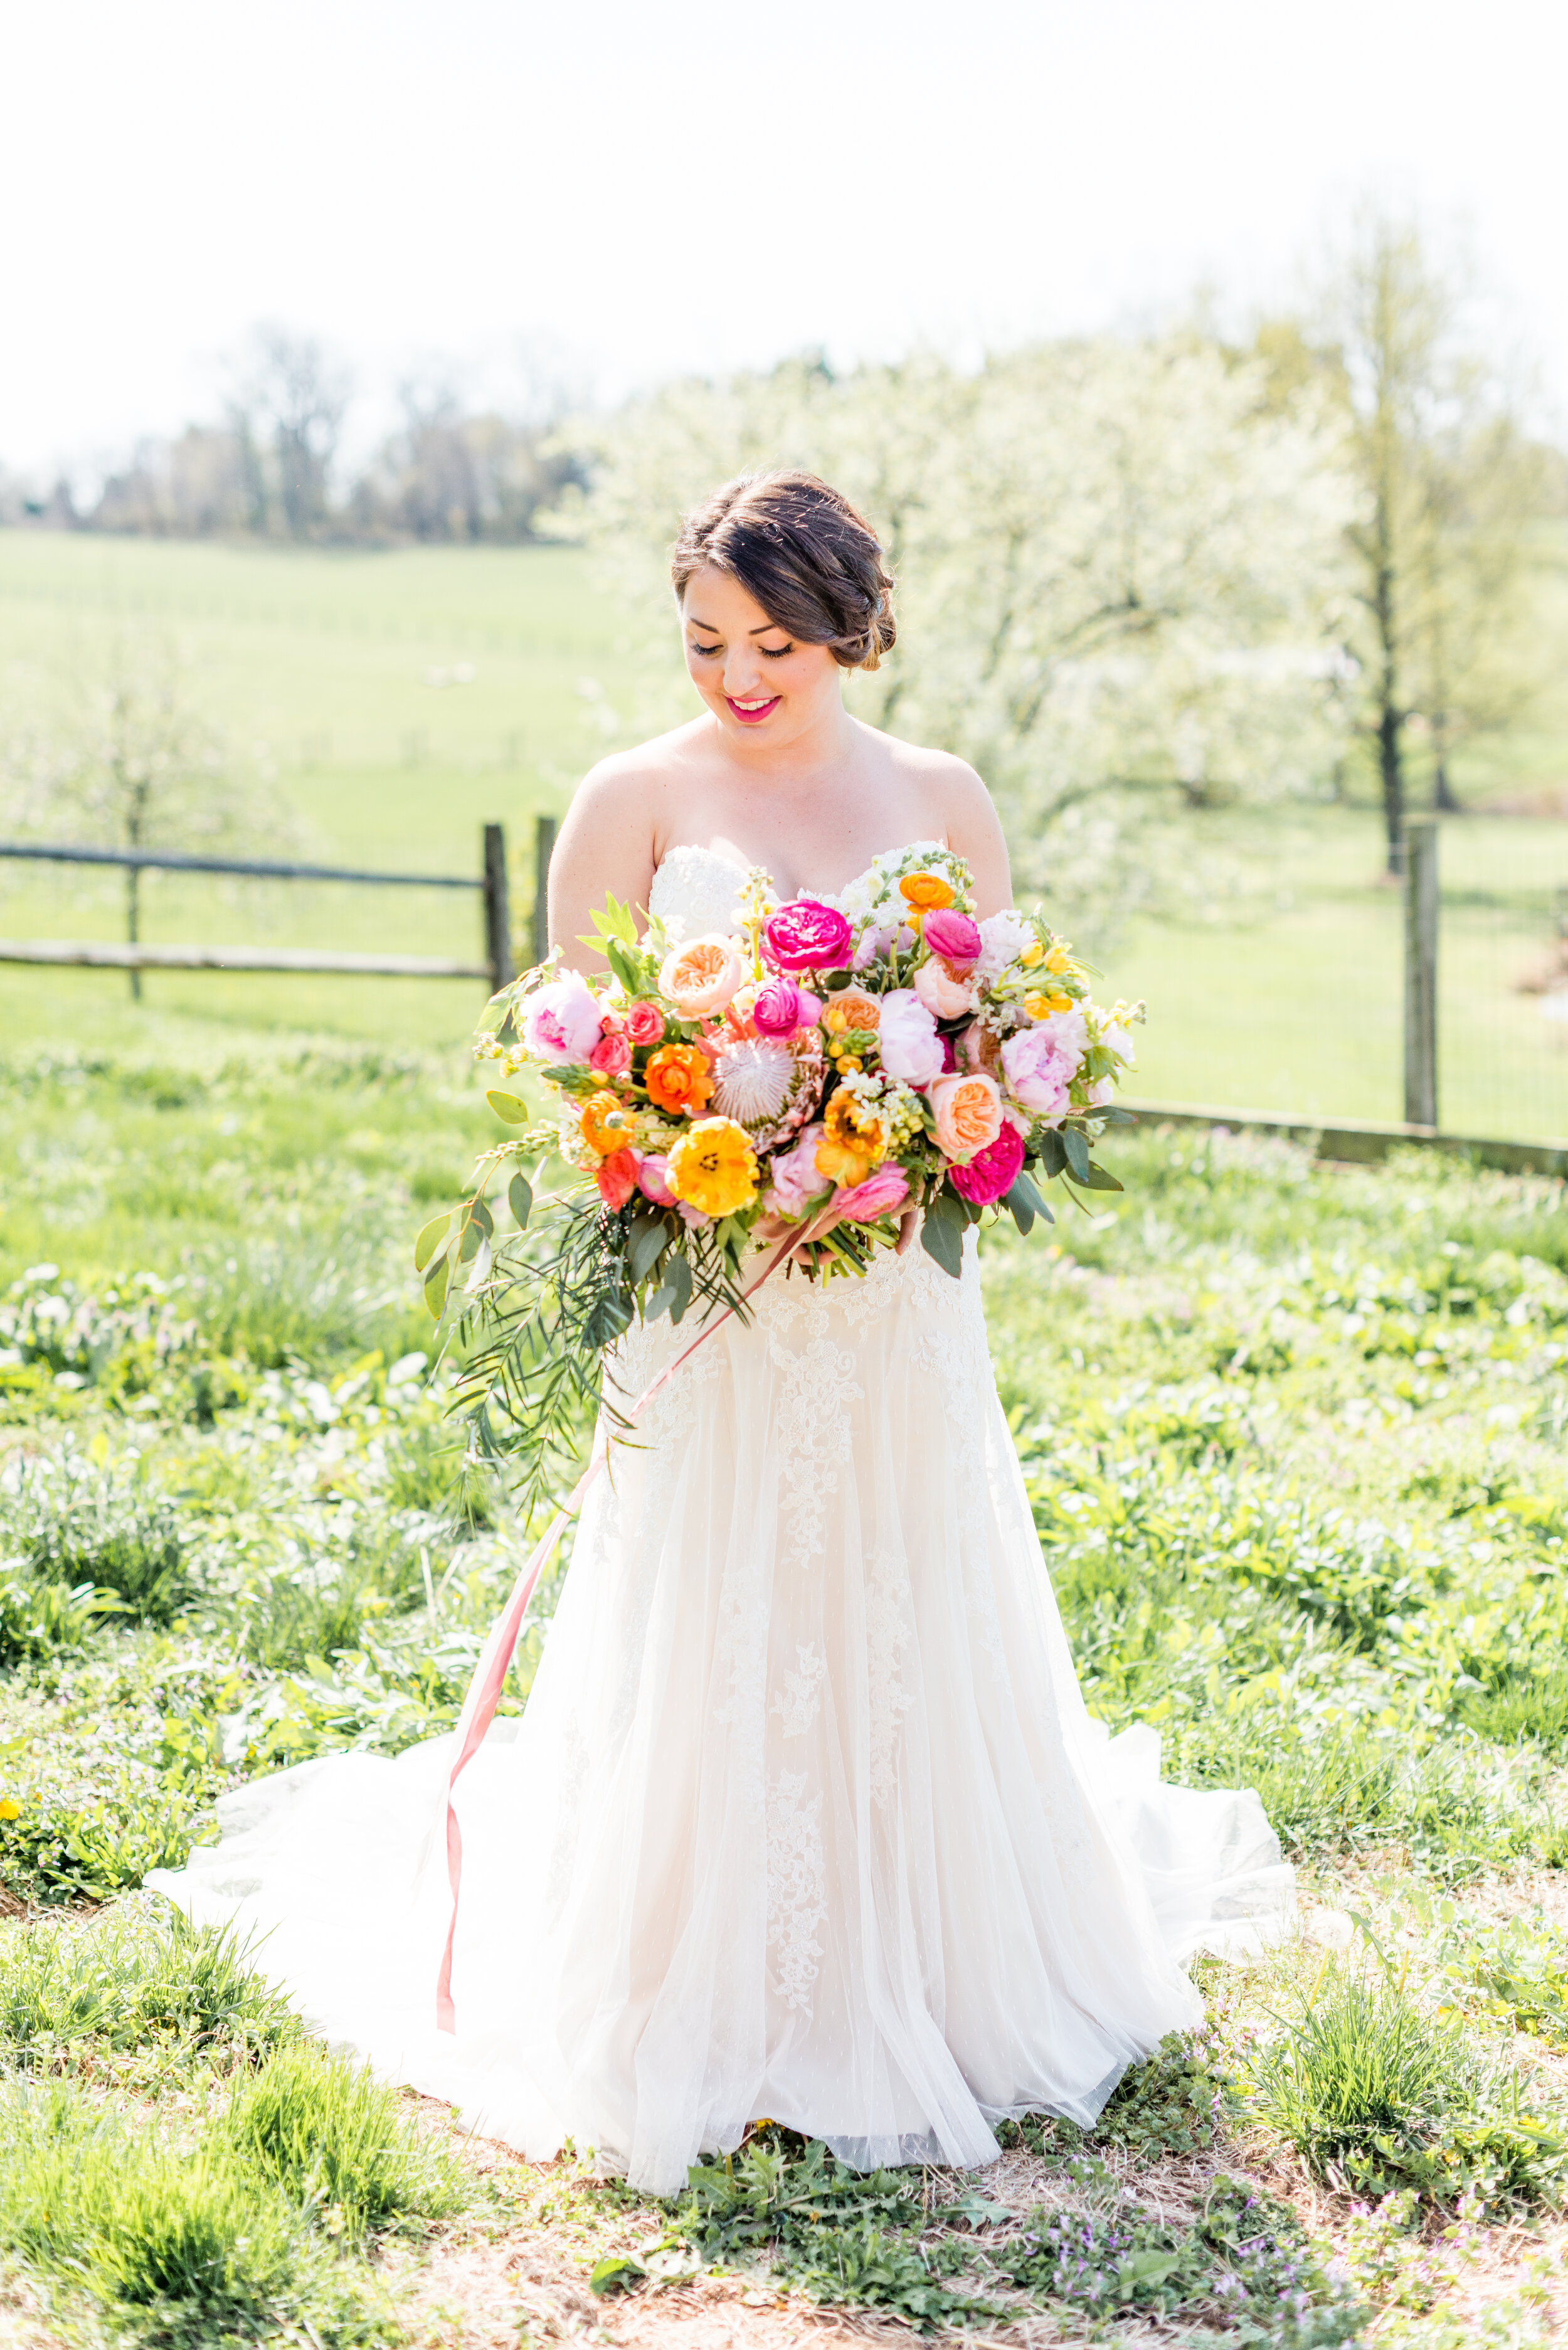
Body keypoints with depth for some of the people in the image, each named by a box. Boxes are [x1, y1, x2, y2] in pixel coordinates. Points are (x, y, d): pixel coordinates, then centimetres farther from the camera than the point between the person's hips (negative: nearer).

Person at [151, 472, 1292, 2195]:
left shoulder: (941, 800, 8)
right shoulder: (638, 798, 0)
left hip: (896, 1298, 3)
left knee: (907, 1641, 10)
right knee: (712, 1647, 1)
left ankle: (922, 1976, 28)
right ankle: (718, 2005, 17)